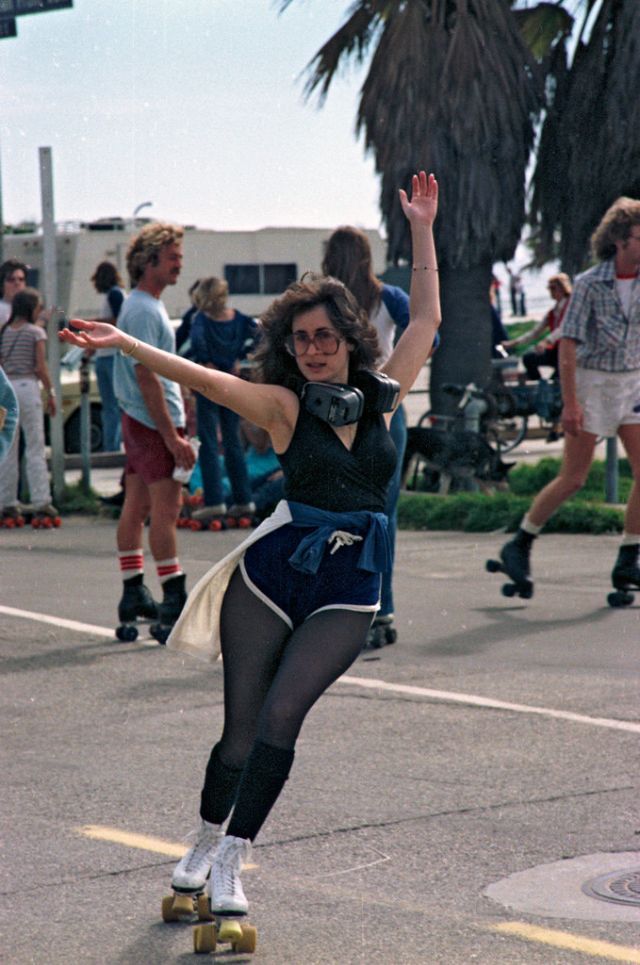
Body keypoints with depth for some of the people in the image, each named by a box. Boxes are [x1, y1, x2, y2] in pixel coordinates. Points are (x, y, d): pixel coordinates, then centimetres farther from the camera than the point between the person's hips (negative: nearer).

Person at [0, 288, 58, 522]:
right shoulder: (36, 332, -4)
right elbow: (40, 367, -9)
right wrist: (50, 392, -1)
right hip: (27, 387, -4)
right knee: (35, 448, -2)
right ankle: (41, 501, -6)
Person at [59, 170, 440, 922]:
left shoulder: (381, 396, 6)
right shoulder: (285, 406, -3)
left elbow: (427, 317, 12)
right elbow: (205, 379, -15)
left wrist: (422, 231, 11)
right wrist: (123, 344, -27)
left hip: (349, 592, 1)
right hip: (271, 574, -1)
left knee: (281, 715, -12)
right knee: (243, 726, 2)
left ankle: (231, 863, -6)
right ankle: (204, 845, 25)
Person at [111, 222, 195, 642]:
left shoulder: (141, 305, 16)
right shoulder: (145, 311, -16)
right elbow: (146, 376, -22)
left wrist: (172, 426, 24)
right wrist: (172, 436, -23)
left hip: (138, 420, 11)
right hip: (155, 421, -11)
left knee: (137, 505, 13)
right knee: (166, 509, -11)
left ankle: (134, 595, 19)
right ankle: (175, 604, -12)